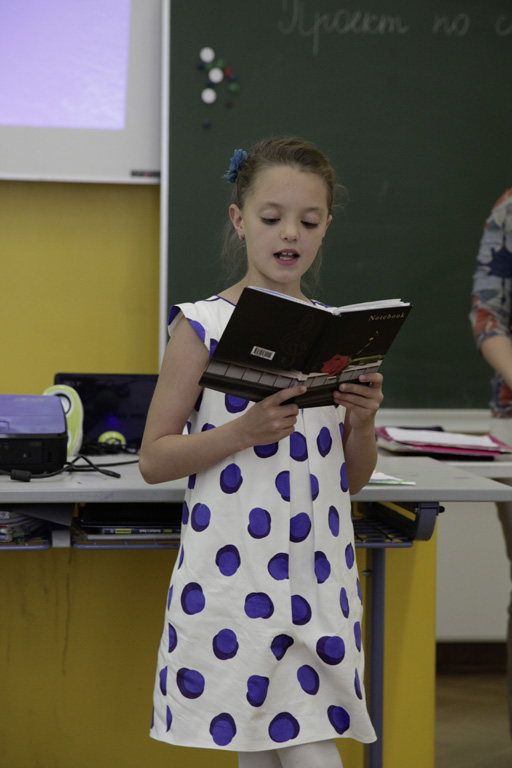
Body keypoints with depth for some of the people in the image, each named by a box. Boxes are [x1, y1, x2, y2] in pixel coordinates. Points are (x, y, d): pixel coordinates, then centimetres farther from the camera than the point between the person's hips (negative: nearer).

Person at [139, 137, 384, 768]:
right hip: (233, 579, -4)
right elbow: (153, 460, -4)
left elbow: (352, 479, 14)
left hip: (317, 577, 4)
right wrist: (245, 431, -17)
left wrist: (361, 422, -7)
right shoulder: (204, 326, -5)